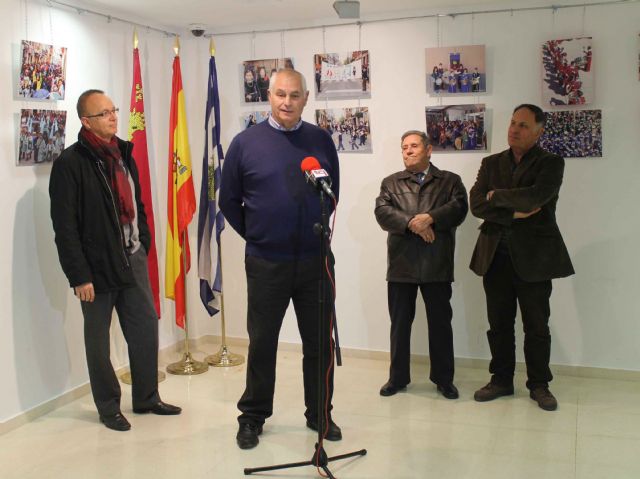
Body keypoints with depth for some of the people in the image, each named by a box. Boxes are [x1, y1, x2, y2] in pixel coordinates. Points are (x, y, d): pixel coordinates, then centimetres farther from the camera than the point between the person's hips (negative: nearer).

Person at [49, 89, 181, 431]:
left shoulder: (123, 154, 10)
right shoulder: (70, 163, -11)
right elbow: (65, 227, -14)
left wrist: (143, 244, 10)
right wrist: (79, 276, -16)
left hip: (133, 259, 6)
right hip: (98, 265, -6)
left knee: (146, 326, 11)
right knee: (98, 339, 8)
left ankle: (146, 398, 28)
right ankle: (108, 407, 24)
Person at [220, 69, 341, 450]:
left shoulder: (321, 140, 3)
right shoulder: (246, 143, -2)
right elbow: (229, 200, 6)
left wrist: (319, 230, 11)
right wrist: (255, 235, 7)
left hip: (315, 259, 2)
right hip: (266, 263, -1)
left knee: (319, 341, 11)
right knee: (262, 343, 10)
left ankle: (320, 414, 28)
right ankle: (253, 417, 26)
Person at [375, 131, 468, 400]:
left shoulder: (450, 181, 10)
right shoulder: (391, 183, 13)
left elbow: (459, 208, -6)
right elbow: (382, 212, -4)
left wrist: (430, 218, -20)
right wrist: (412, 223, -17)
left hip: (437, 264, -1)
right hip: (401, 263, 1)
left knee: (440, 322, 6)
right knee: (400, 323, 8)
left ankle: (443, 378, 20)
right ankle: (398, 377, 21)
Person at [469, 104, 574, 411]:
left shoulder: (551, 163, -1)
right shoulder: (491, 163, 10)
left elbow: (536, 196, -20)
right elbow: (477, 204, -3)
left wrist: (497, 196, -7)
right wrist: (514, 214, -14)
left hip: (533, 256, -3)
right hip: (496, 256, 3)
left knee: (536, 326, 6)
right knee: (499, 324, 11)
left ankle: (539, 385, 21)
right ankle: (501, 380, 25)